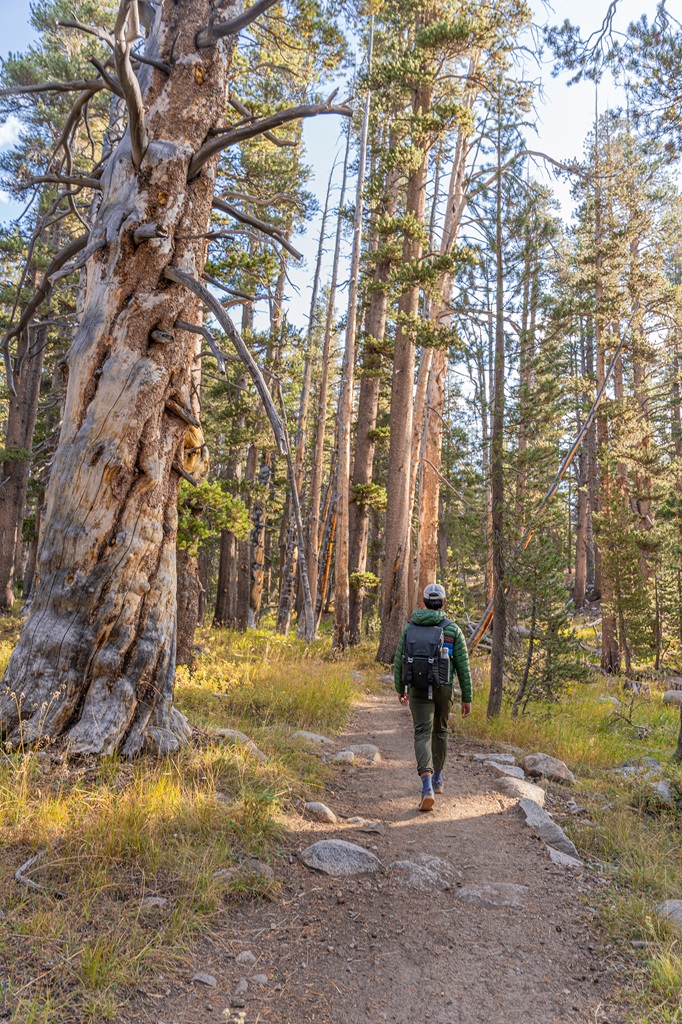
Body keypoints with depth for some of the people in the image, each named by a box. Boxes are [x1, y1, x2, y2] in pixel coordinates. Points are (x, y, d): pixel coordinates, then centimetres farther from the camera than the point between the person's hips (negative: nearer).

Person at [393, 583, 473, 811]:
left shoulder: (410, 627, 4)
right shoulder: (452, 629, -3)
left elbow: (399, 661, 7)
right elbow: (463, 666, -4)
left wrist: (400, 689, 21)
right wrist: (467, 698, 3)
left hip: (417, 689, 0)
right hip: (442, 689, 0)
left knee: (423, 735, -3)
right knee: (440, 730, 22)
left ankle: (427, 787, -23)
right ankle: (437, 778, 36)